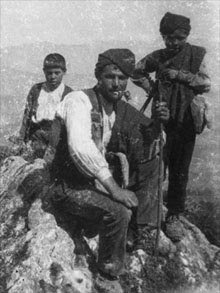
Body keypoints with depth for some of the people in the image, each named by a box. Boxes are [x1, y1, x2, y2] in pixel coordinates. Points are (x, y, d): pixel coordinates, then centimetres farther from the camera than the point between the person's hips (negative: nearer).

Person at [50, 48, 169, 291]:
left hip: (102, 180, 8)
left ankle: (144, 229, 2)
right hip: (71, 186, -7)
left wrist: (154, 127, -14)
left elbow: (142, 156, 4)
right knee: (118, 212, -30)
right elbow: (80, 149, -33)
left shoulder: (122, 109, 4)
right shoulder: (79, 100, -17)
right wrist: (113, 188, -34)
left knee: (151, 161, 1)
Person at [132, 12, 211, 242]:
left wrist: (180, 75, -15)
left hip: (186, 122, 0)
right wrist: (150, 88, 3)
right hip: (161, 120, 0)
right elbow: (136, 73, 18)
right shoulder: (156, 57, 3)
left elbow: (206, 84, -5)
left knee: (179, 173, 6)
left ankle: (174, 216, 18)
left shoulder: (196, 55, 1)